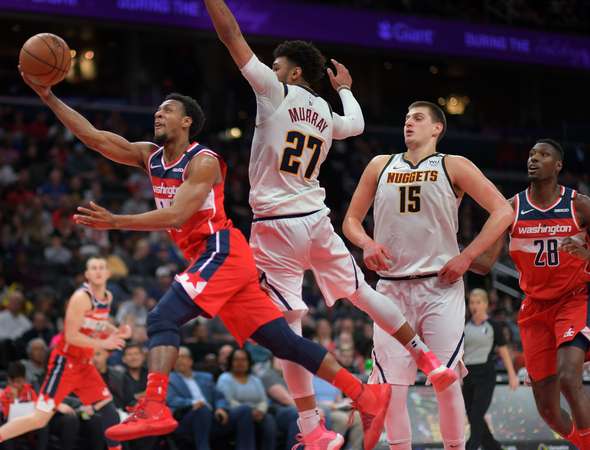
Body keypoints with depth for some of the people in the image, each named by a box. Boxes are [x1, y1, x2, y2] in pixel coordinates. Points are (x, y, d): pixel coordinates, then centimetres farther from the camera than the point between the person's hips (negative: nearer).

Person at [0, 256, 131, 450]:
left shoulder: (107, 297, 8)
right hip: (65, 362, -8)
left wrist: (116, 332, 6)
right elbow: (71, 335, -21)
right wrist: (103, 343, -21)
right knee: (39, 419, -9)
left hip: (85, 365, 8)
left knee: (109, 410, -1)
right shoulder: (82, 297, -18)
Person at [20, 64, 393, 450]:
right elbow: (93, 137, 9)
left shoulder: (203, 162, -10)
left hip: (223, 252, -8)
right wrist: (48, 97, 3)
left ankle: (153, 409, -33)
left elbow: (176, 216, -22)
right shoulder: (151, 157, 14)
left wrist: (116, 222, -27)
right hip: (209, 259, 8)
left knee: (162, 318, -21)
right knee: (283, 341, 4)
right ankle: (366, 396, 4)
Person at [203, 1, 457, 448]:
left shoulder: (277, 92, -4)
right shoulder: (328, 116, 13)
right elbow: (357, 123, 37)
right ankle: (430, 361, 26)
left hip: (277, 226, -6)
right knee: (362, 291, 23)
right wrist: (345, 88, 52)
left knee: (289, 326, -4)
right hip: (317, 219, 6)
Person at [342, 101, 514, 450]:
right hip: (393, 287, 3)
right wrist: (366, 243, -5)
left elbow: (503, 211, -1)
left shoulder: (453, 167, 4)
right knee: (390, 383, -4)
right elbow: (351, 220, 18)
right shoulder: (381, 166, 14)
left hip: (440, 285, -3)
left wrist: (466, 257, -9)